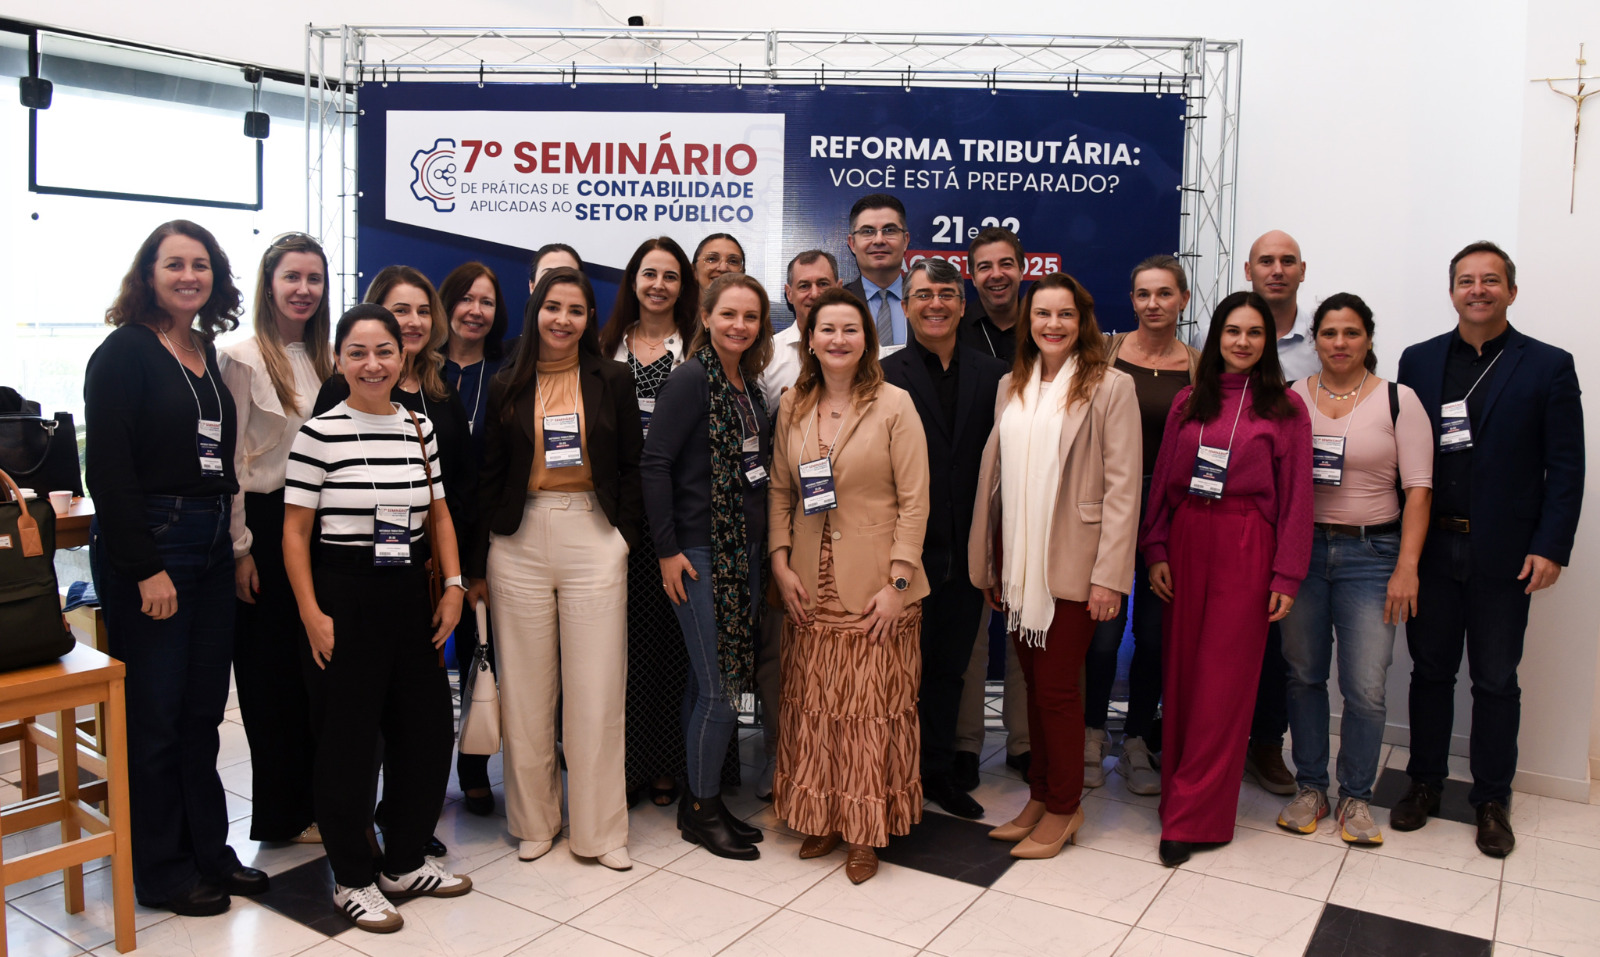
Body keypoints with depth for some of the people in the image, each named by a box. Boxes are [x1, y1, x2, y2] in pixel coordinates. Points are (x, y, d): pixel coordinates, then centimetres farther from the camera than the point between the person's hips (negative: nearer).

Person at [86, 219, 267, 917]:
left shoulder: (209, 353, 14)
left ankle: (208, 851, 25)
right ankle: (161, 872, 16)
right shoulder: (125, 352, -8)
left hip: (211, 545, 7)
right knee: (156, 713, 2)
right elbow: (108, 470, -14)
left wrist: (236, 543, 12)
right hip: (147, 546, -7)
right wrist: (145, 569, -17)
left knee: (204, 708, 13)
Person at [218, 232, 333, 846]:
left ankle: (316, 800, 24)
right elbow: (231, 462, -10)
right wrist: (240, 548, -12)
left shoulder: (325, 360, 11)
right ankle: (282, 814, 17)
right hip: (266, 524, -6)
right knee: (271, 672, 4)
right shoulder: (242, 359, -8)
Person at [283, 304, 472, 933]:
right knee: (348, 739, 4)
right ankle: (352, 879, 22)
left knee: (428, 728, 10)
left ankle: (404, 864, 28)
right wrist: (311, 614, -12)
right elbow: (295, 529, -7)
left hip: (410, 594, 5)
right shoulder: (320, 432, -8)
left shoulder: (419, 427, 7)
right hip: (345, 596, -5)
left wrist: (453, 586, 4)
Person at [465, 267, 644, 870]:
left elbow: (631, 467, 7)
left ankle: (600, 828, 13)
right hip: (519, 542, 1)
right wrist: (477, 565, 6)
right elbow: (489, 477, 8)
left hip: (593, 538, -1)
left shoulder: (612, 380, 6)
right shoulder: (507, 388, 8)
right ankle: (533, 820, 22)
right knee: (526, 689, 6)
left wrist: (627, 540, -2)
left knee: (596, 689, 0)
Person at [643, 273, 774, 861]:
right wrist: (666, 550, -15)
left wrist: (765, 547, 12)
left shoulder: (750, 387, 12)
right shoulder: (691, 380, -10)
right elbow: (655, 463, -14)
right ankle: (701, 808, 14)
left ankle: (702, 797, 25)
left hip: (745, 550, 7)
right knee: (719, 686, -3)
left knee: (709, 683, 13)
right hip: (699, 552, -7)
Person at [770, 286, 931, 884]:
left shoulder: (894, 405, -5)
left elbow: (914, 501, -7)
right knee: (813, 704, 9)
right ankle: (822, 818, 26)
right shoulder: (793, 407, 8)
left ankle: (868, 832, 17)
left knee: (873, 708, 2)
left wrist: (898, 582, -12)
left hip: (875, 586, -4)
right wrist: (781, 562, 1)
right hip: (810, 586, 4)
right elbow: (780, 491, 12)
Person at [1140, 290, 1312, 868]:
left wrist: (1287, 575, -5)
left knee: (1223, 680, -1)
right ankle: (1185, 789, 22)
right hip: (1186, 543, 3)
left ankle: (1191, 818, 5)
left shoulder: (1284, 407, 1)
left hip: (1245, 548, -3)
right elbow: (1162, 481, 10)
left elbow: (1296, 497, -1)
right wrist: (1156, 550, 2)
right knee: (1181, 672, 7)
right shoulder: (1188, 402, 10)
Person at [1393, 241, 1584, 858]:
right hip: (1430, 546, 2)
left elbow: (1566, 467, -2)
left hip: (1503, 553, -2)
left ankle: (1492, 800, 22)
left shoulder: (1548, 366, 0)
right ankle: (1425, 783, 26)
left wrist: (1550, 547, -10)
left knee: (1496, 680, 8)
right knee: (1430, 671, 12)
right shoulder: (1418, 361, 6)